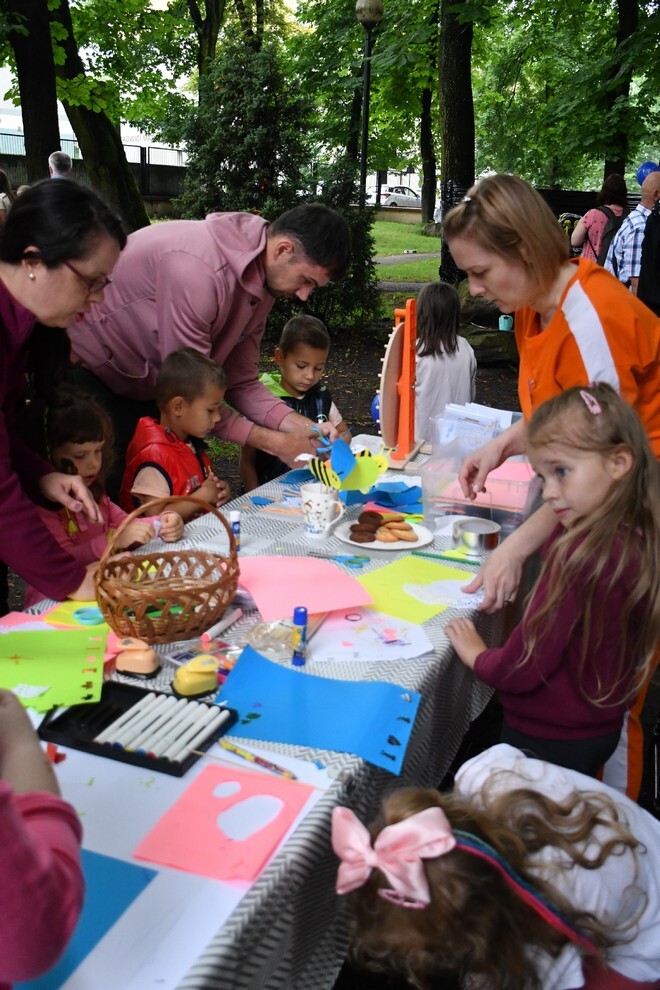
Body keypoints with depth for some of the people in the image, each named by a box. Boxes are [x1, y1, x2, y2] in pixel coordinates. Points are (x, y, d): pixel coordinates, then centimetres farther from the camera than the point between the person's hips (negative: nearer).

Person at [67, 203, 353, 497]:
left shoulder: (265, 280, -6)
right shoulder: (198, 267, -34)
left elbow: (241, 381, -3)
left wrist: (305, 428, -17)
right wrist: (274, 443, -24)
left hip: (143, 386, 8)